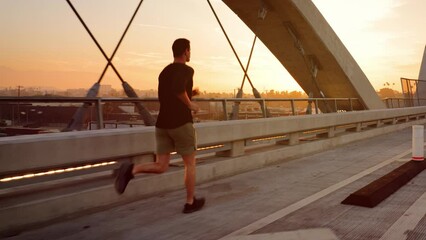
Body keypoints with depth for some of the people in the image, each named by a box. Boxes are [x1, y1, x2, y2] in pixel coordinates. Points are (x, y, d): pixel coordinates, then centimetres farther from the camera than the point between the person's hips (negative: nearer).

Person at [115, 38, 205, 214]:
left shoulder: (164, 72, 17)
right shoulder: (186, 70, -8)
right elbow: (178, 88, -29)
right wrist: (190, 104, -14)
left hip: (162, 123, 6)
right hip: (181, 123, -6)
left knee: (161, 166, 6)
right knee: (190, 163, 11)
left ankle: (132, 169, -20)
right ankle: (190, 202, 20)